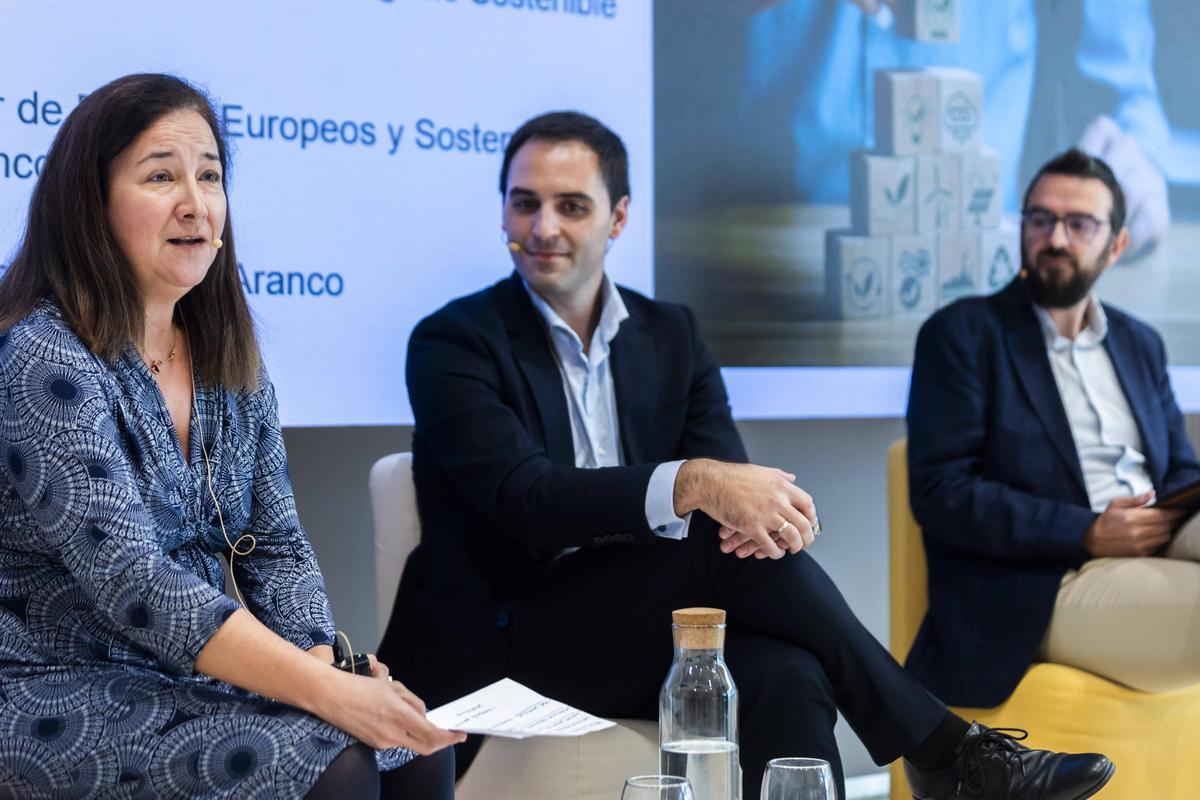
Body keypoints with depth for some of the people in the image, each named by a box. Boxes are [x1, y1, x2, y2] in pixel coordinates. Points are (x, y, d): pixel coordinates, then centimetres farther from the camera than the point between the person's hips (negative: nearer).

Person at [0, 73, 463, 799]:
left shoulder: (229, 359, 7)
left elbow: (275, 545, 7)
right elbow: (135, 586, -25)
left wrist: (326, 662, -14)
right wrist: (328, 693, -30)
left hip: (189, 680, 7)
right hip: (59, 699, -7)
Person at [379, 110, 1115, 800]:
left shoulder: (670, 334, 12)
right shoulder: (454, 342, -3)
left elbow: (728, 476, 1)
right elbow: (525, 494, -19)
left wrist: (751, 511, -26)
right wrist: (691, 485, -34)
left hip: (643, 633, 4)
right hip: (499, 644, -4)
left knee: (783, 674, -31)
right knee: (729, 548, -26)